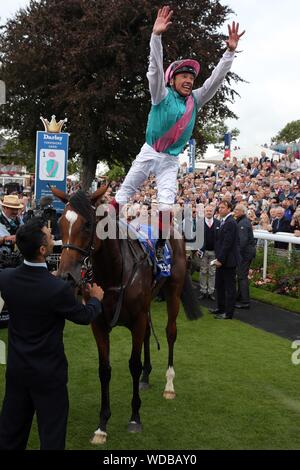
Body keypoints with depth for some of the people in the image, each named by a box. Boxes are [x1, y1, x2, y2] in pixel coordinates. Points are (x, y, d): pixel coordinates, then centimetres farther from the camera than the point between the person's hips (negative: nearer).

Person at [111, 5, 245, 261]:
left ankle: (160, 246, 2)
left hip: (171, 161, 2)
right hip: (148, 153, -2)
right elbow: (155, 69, -21)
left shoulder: (195, 100, 5)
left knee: (167, 203, -7)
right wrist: (156, 35, -33)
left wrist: (230, 51, -7)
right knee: (124, 192, 5)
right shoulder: (162, 95, -7)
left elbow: (216, 79, 2)